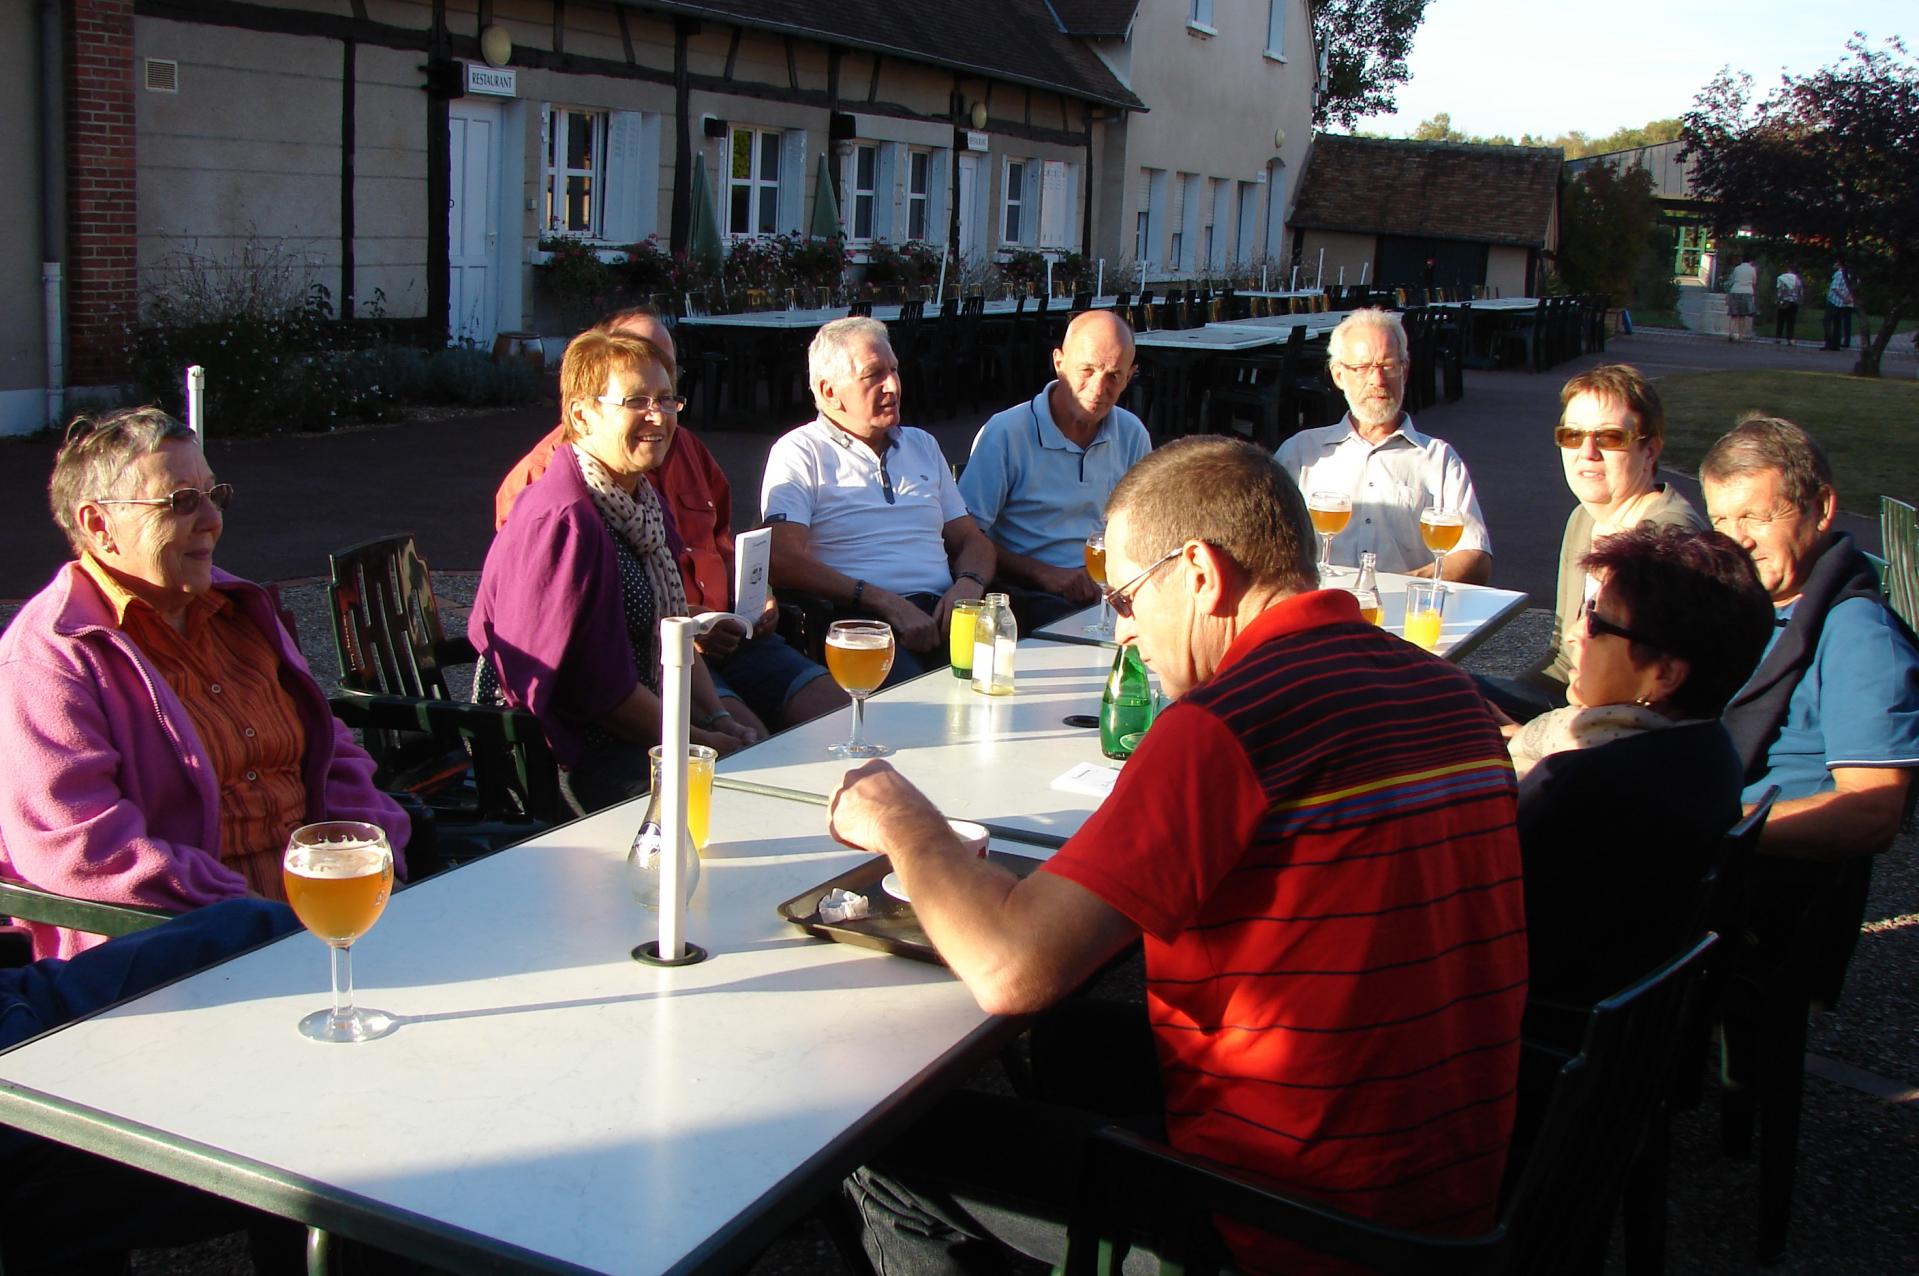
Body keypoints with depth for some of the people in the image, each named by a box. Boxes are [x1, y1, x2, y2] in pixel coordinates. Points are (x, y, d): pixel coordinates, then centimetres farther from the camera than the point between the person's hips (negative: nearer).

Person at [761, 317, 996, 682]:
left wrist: (969, 583, -2)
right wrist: (886, 603, -16)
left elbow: (971, 539, 23)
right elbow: (784, 561, -8)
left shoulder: (922, 444, 27)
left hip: (938, 612, 5)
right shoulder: (799, 452, 6)